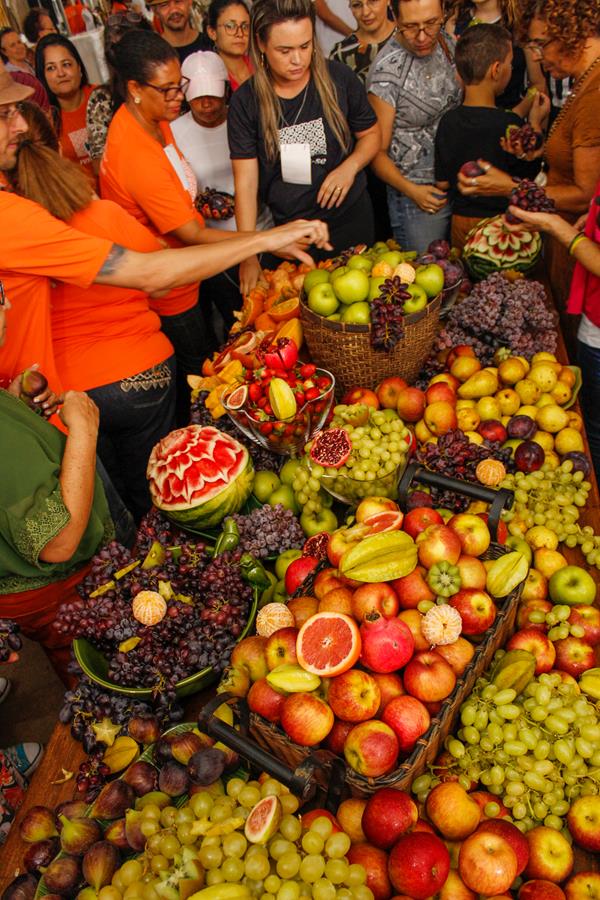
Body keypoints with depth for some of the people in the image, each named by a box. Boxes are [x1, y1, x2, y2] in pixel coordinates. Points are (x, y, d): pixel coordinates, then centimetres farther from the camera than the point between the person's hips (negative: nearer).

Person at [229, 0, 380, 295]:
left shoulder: (338, 78, -8)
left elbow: (371, 133, 6)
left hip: (350, 218, 1)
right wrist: (249, 255, -21)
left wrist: (351, 165, -17)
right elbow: (245, 181, -14)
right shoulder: (245, 101, -11)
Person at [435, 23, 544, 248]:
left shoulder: (448, 121, -7)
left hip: (461, 223, 4)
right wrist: (536, 126, 4)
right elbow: (530, 174, -4)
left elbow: (442, 183, 1)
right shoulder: (509, 124, -19)